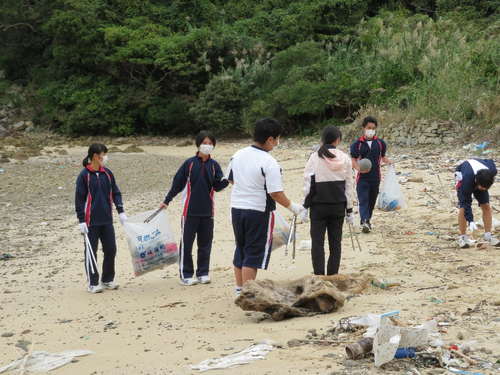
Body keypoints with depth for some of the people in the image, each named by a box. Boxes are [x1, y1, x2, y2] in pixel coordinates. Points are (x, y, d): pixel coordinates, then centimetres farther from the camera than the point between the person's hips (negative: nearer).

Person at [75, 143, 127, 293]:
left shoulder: (107, 173, 6)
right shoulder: (84, 175, -9)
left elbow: (115, 193, 13)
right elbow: (79, 199, -8)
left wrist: (121, 212, 5)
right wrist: (81, 221, -10)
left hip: (107, 220, 5)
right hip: (91, 222, -5)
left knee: (110, 249, 8)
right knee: (91, 252, 3)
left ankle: (108, 280, 23)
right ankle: (92, 283, 12)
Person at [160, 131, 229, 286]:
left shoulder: (214, 165, 5)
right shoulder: (189, 163, -2)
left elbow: (217, 186, 0)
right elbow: (177, 184, 2)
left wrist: (227, 180, -19)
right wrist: (166, 201, 0)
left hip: (207, 211, 3)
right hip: (190, 211, -3)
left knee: (205, 243, 7)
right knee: (186, 242, -1)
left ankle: (203, 273, 16)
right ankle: (186, 275, 5)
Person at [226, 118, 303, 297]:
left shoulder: (238, 155, 3)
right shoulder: (270, 163, -18)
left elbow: (230, 179, 15)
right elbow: (276, 193, -20)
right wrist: (291, 206, -5)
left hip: (236, 207, 7)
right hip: (258, 211, -7)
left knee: (240, 250, 18)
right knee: (254, 254, 1)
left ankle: (239, 289, 28)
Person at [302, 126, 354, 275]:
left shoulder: (315, 158, -6)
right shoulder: (345, 159, 0)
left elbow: (308, 183, -6)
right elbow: (349, 185, 4)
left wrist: (305, 206, 1)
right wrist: (349, 210, 11)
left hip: (318, 205, -2)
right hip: (338, 206, 2)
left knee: (317, 242, 3)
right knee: (335, 242, 9)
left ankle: (319, 276, 1)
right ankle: (333, 275, 11)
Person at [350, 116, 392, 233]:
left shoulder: (380, 143, 7)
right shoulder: (357, 144, -2)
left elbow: (383, 156, 16)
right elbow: (353, 159, -4)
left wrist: (388, 161, -6)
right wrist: (359, 169, -21)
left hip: (375, 177, 4)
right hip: (362, 178, -3)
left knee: (372, 201, 10)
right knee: (363, 200, -12)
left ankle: (366, 221, 22)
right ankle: (364, 222, -21)